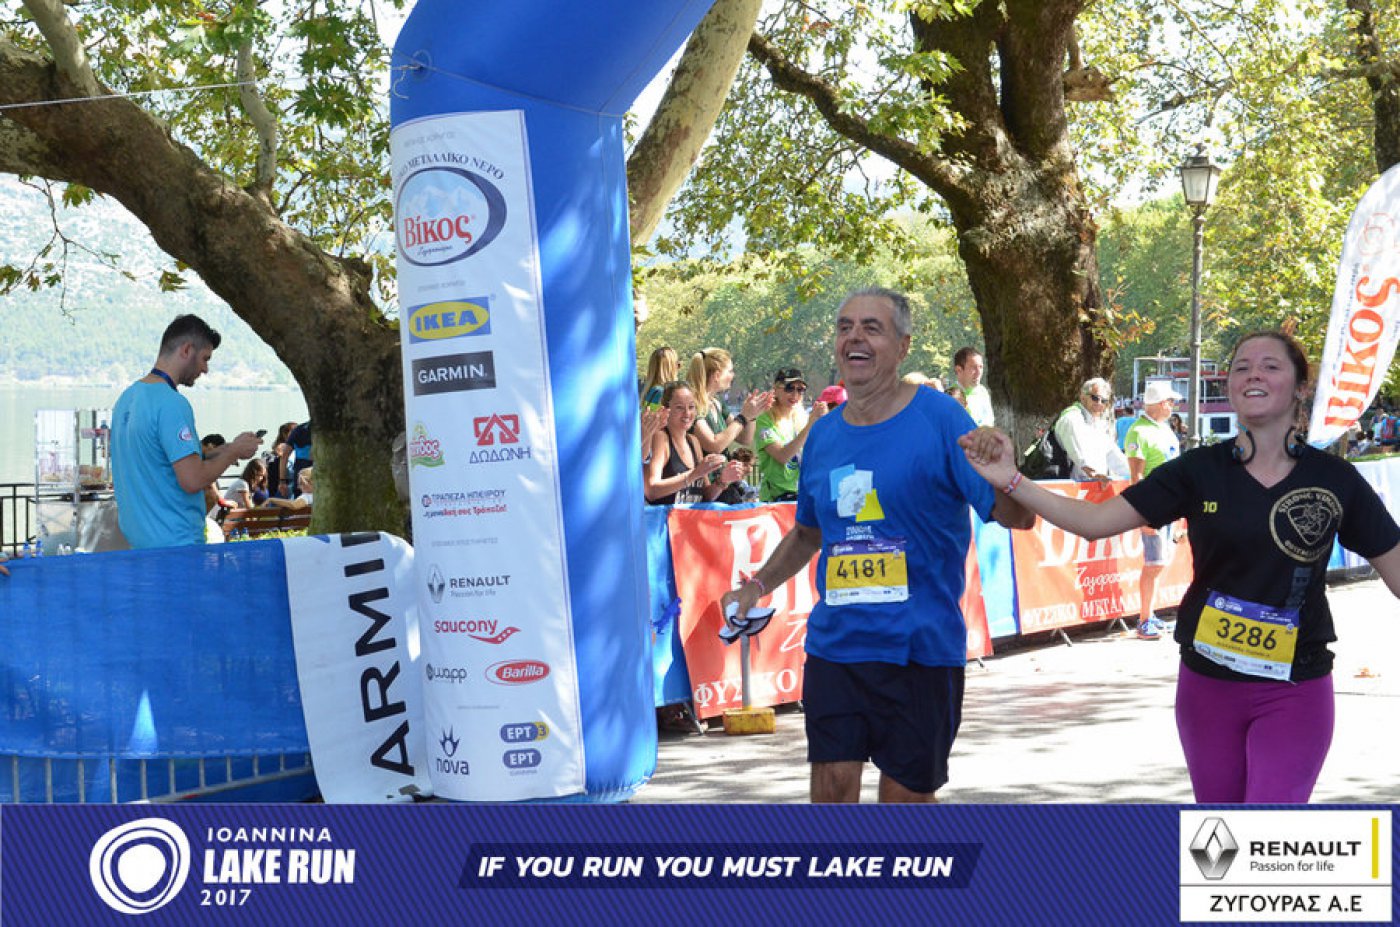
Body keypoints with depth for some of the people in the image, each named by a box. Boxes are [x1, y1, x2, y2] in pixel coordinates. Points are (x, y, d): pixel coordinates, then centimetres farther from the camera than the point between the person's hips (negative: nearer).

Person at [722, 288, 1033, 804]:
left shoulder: (939, 418, -7)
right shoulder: (824, 434, 8)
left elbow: (1016, 517, -11)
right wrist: (758, 585, 13)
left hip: (919, 645, -4)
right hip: (834, 641, 4)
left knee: (906, 794, 5)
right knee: (832, 785, 0)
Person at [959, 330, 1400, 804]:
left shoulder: (1336, 480, -3)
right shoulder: (1200, 471, -2)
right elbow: (1095, 520, -4)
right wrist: (1011, 480, -14)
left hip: (1294, 693, -2)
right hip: (1208, 684, 2)